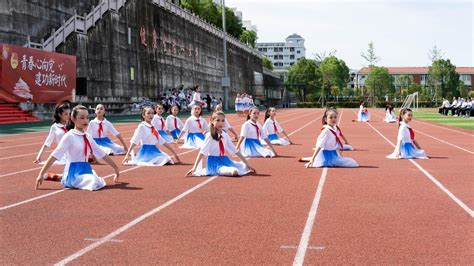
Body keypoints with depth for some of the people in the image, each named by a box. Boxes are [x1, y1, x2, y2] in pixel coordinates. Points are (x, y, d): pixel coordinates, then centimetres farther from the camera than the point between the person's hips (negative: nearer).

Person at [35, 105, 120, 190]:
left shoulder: (88, 137, 11)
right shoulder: (69, 136, -10)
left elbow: (102, 154, 18)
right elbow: (54, 155, -15)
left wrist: (115, 168, 20)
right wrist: (41, 174, -20)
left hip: (86, 170, 8)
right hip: (74, 172, -8)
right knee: (94, 183, -30)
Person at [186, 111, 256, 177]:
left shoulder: (225, 135, 6)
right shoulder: (210, 135, -11)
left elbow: (235, 150, 10)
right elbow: (202, 152, -15)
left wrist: (247, 164, 8)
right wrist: (194, 168, -21)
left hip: (225, 160, 7)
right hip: (214, 163, -7)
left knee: (245, 167, -3)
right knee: (234, 172, -31)